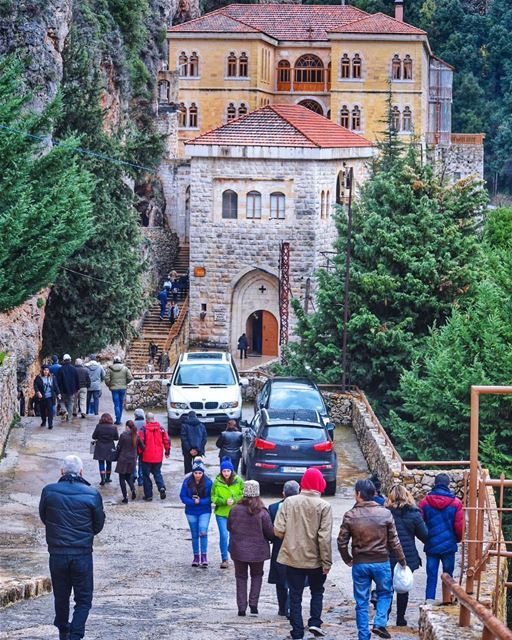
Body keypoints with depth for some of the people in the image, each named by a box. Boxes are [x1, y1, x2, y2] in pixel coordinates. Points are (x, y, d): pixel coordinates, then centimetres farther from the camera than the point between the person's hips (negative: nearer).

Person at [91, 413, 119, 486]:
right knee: (109, 463, 17)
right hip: (110, 449, 2)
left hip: (100, 448, -2)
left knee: (101, 464, 4)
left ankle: (102, 479, -5)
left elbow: (93, 437, -7)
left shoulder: (98, 426, -11)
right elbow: (117, 438, 0)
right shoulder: (113, 428, -8)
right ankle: (108, 478, 29)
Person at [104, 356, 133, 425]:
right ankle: (119, 419, 19)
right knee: (121, 404, 13)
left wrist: (109, 385, 9)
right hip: (123, 388, 2)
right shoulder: (125, 368, 1)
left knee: (116, 404, -1)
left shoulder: (110, 369, -3)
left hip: (114, 388, -2)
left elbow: (107, 379, -8)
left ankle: (118, 420, -10)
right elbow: (130, 377, -3)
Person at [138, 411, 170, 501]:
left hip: (147, 457, -4)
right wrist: (167, 452, 18)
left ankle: (148, 495, 9)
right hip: (158, 457, 4)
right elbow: (166, 441, 5)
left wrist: (139, 452, 2)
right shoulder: (161, 428, 0)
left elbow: (140, 442, -13)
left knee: (146, 475, 8)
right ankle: (161, 487, -6)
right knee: (157, 473, 20)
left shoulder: (143, 429, -12)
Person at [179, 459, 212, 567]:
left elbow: (211, 498, -7)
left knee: (203, 532, -17)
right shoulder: (187, 482, -8)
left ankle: (204, 556, -12)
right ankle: (196, 557, 20)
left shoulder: (208, 482, -10)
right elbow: (183, 496, -5)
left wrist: (200, 501, -20)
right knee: (194, 535, 10)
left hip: (204, 512, -2)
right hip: (191, 512, 2)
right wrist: (193, 502, -19)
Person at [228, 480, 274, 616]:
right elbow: (270, 532, -9)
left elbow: (229, 527, 4)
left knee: (241, 577, 13)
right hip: (257, 551, -1)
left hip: (238, 549, 1)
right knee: (257, 576, 19)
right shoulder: (262, 513, -15)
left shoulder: (235, 510, -10)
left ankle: (241, 607, 10)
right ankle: (253, 604, 7)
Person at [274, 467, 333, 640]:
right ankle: (315, 622, 7)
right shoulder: (324, 506, -12)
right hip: (315, 559, -1)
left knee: (295, 596, 10)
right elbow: (324, 537, -14)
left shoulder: (289, 502, -7)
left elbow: (278, 530, -8)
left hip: (293, 557, 1)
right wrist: (327, 561, -7)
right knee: (317, 591, 21)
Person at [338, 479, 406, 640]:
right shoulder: (385, 514, -7)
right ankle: (379, 623, 2)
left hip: (359, 564, 0)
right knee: (385, 593, 21)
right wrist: (402, 561, 11)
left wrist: (348, 560, 14)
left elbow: (342, 542, -4)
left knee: (361, 602, 10)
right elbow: (394, 542, -3)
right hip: (381, 563, 0)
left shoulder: (350, 516, -7)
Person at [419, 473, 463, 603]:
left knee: (431, 575, 4)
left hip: (431, 545, 1)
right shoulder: (455, 503, -6)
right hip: (449, 546, -1)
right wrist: (458, 539, 15)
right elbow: (459, 526, -5)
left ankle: (429, 600, -6)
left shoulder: (425, 502, -3)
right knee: (448, 575, 10)